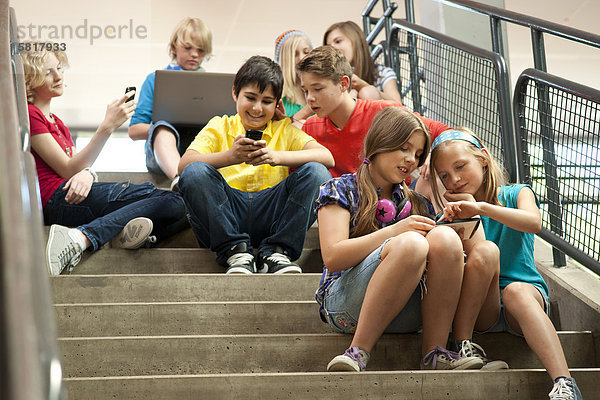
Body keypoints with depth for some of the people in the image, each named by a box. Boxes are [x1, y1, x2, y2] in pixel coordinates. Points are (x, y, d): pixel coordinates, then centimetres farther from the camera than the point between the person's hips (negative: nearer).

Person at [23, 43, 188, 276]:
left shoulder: (55, 122, 29)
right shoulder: (28, 114, 0)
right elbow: (68, 170, -8)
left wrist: (86, 174, -8)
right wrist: (108, 126, -14)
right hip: (56, 200, -8)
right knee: (171, 201, -18)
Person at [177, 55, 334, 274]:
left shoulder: (285, 130, 17)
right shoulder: (219, 127, 15)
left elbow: (327, 157, -3)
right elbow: (184, 165, -5)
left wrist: (276, 157, -20)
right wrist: (229, 156, -23)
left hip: (270, 216, 1)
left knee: (316, 172, -18)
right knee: (195, 172, -26)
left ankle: (275, 253, -18)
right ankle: (235, 252, -20)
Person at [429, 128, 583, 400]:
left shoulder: (517, 194, 7)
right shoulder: (455, 212, 14)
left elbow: (534, 222, -16)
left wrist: (480, 207, -22)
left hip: (528, 290, -1)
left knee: (515, 291, -37)